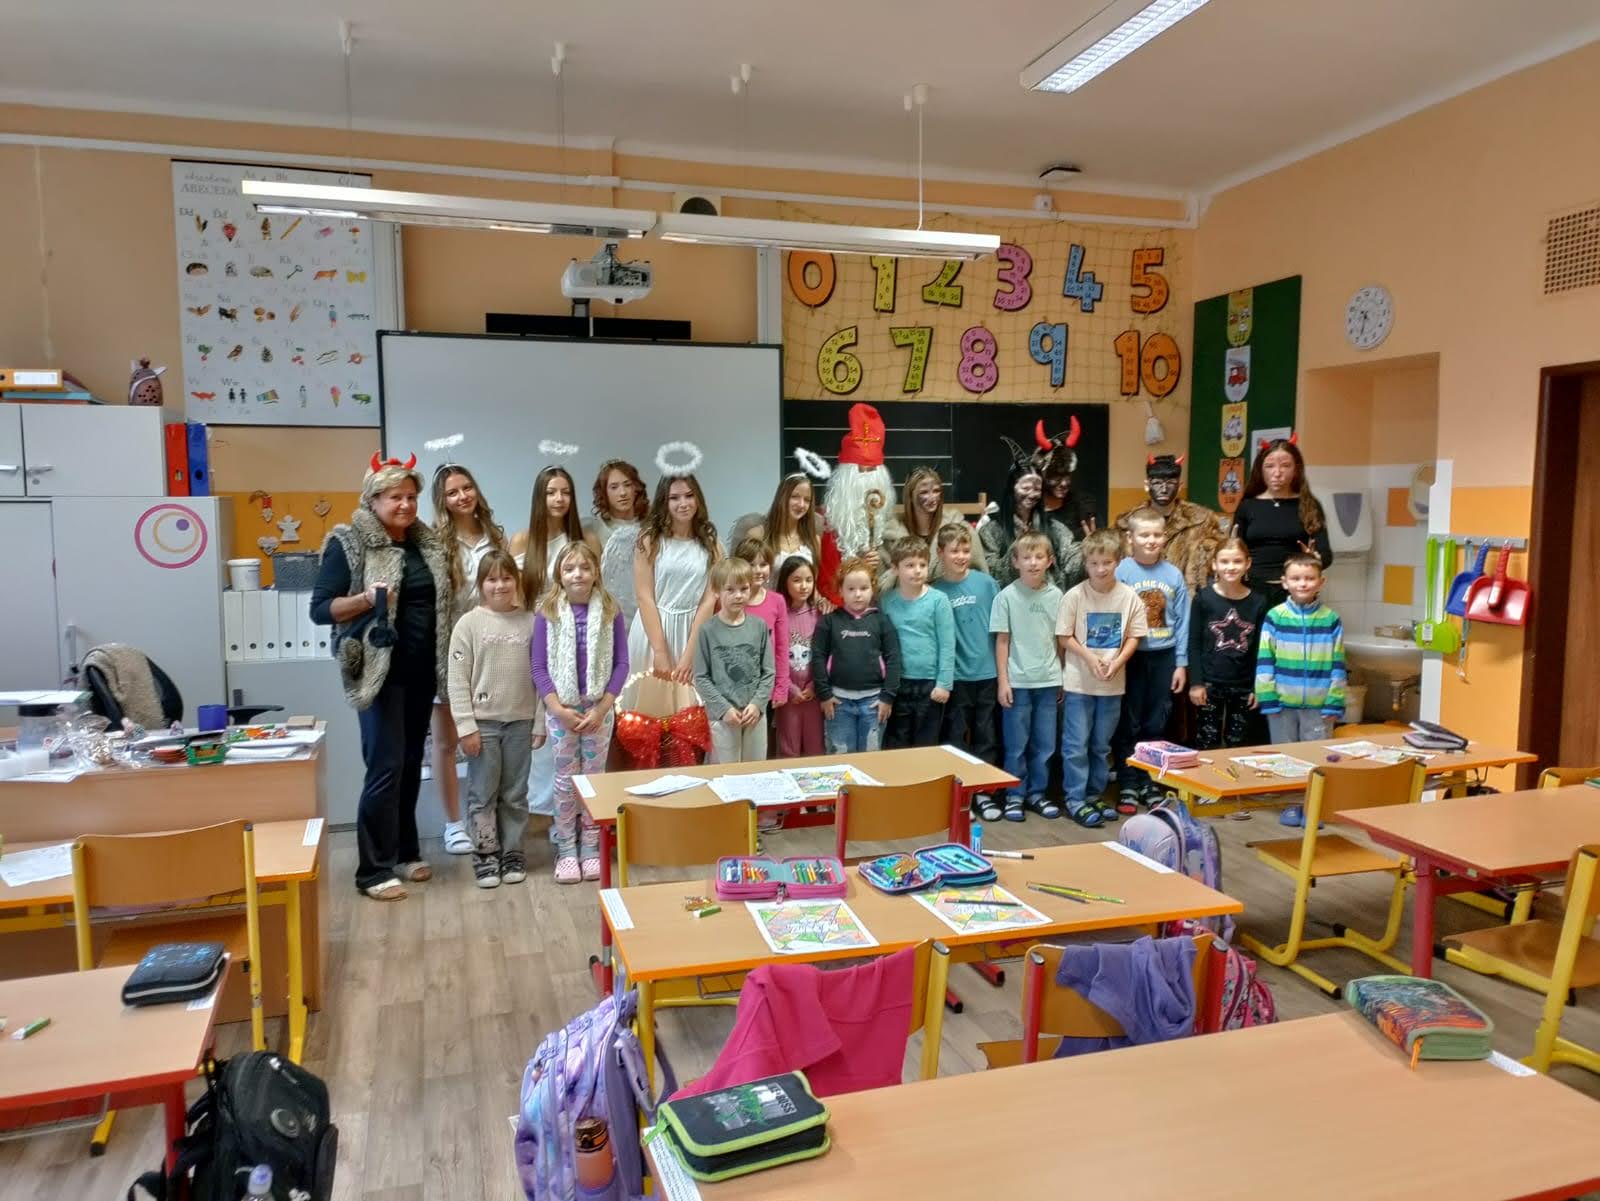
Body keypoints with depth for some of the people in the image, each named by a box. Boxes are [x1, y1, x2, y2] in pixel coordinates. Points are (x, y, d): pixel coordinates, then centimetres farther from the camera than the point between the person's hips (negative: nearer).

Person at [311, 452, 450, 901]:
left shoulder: (427, 543, 10)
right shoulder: (349, 543, -7)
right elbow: (320, 609, -8)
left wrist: (446, 665, 8)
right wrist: (367, 598, -23)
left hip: (422, 670, 6)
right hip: (379, 670, -6)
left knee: (411, 765, 12)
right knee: (386, 767, -7)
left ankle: (404, 853, 24)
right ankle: (374, 870, 2)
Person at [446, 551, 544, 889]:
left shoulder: (530, 622, 1)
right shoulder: (469, 624, -4)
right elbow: (458, 681, -5)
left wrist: (540, 722, 1)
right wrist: (466, 726, -9)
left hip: (520, 721, 2)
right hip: (483, 722, -1)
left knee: (515, 794, 10)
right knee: (482, 794, 5)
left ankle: (512, 852, 23)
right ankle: (485, 854, 18)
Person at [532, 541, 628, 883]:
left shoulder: (610, 611, -3)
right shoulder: (547, 612, -4)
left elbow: (621, 663, -1)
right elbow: (538, 666, -3)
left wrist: (603, 707, -9)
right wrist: (558, 709, -11)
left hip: (599, 707, 1)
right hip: (561, 708, 0)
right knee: (566, 779, 6)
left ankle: (590, 848, 19)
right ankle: (566, 850, 17)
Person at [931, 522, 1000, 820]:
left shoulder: (986, 582, -1)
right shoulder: (935, 591, -4)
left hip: (987, 671, 1)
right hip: (956, 675, -1)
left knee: (985, 736, 11)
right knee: (955, 737, 7)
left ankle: (983, 792, 24)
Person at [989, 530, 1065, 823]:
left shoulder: (1055, 595, 2)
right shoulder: (1006, 596, -6)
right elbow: (1002, 641, -4)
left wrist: (1064, 676, 8)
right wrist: (1002, 681, -7)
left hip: (1048, 680, 3)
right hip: (1017, 681, -3)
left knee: (1044, 744, 10)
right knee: (1016, 745, 5)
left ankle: (1037, 793, 23)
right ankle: (1014, 796, 16)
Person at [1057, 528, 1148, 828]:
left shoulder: (1129, 596, -3)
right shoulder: (1075, 596, -9)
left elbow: (1134, 636, 2)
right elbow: (1064, 637, -5)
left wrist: (1117, 662, -14)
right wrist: (1089, 657, -18)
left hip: (1113, 683, 3)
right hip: (1079, 681, -3)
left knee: (1102, 744, 14)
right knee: (1076, 744, 0)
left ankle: (1094, 795, 26)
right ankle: (1075, 800, 9)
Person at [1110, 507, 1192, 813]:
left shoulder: (1174, 575, 3)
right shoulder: (1121, 572, -7)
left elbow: (1182, 622, 6)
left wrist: (1181, 663, 4)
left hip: (1163, 657, 3)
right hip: (1130, 657, -3)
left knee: (1156, 725, 11)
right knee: (1127, 725, 3)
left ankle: (1150, 784, 23)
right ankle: (1128, 785, 13)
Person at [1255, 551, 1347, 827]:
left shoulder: (1331, 620, -1)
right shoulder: (1275, 617, -3)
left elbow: (1337, 665, 1)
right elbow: (1264, 662, -3)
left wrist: (1334, 702, -3)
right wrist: (1268, 698, -7)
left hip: (1318, 704, 0)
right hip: (1282, 702, 0)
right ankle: (1290, 804, 23)